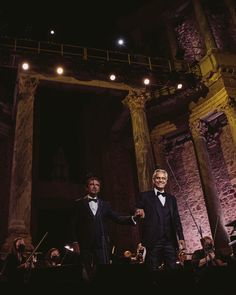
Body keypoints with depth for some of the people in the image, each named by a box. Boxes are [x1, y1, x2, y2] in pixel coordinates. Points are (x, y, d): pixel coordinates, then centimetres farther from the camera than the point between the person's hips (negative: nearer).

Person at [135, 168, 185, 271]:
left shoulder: (171, 198, 17)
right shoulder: (145, 196, 5)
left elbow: (176, 220, 14)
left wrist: (181, 238, 6)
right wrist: (139, 213, -22)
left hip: (170, 241, 3)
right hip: (153, 242, -3)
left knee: (172, 267, 2)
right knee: (153, 267, 1)